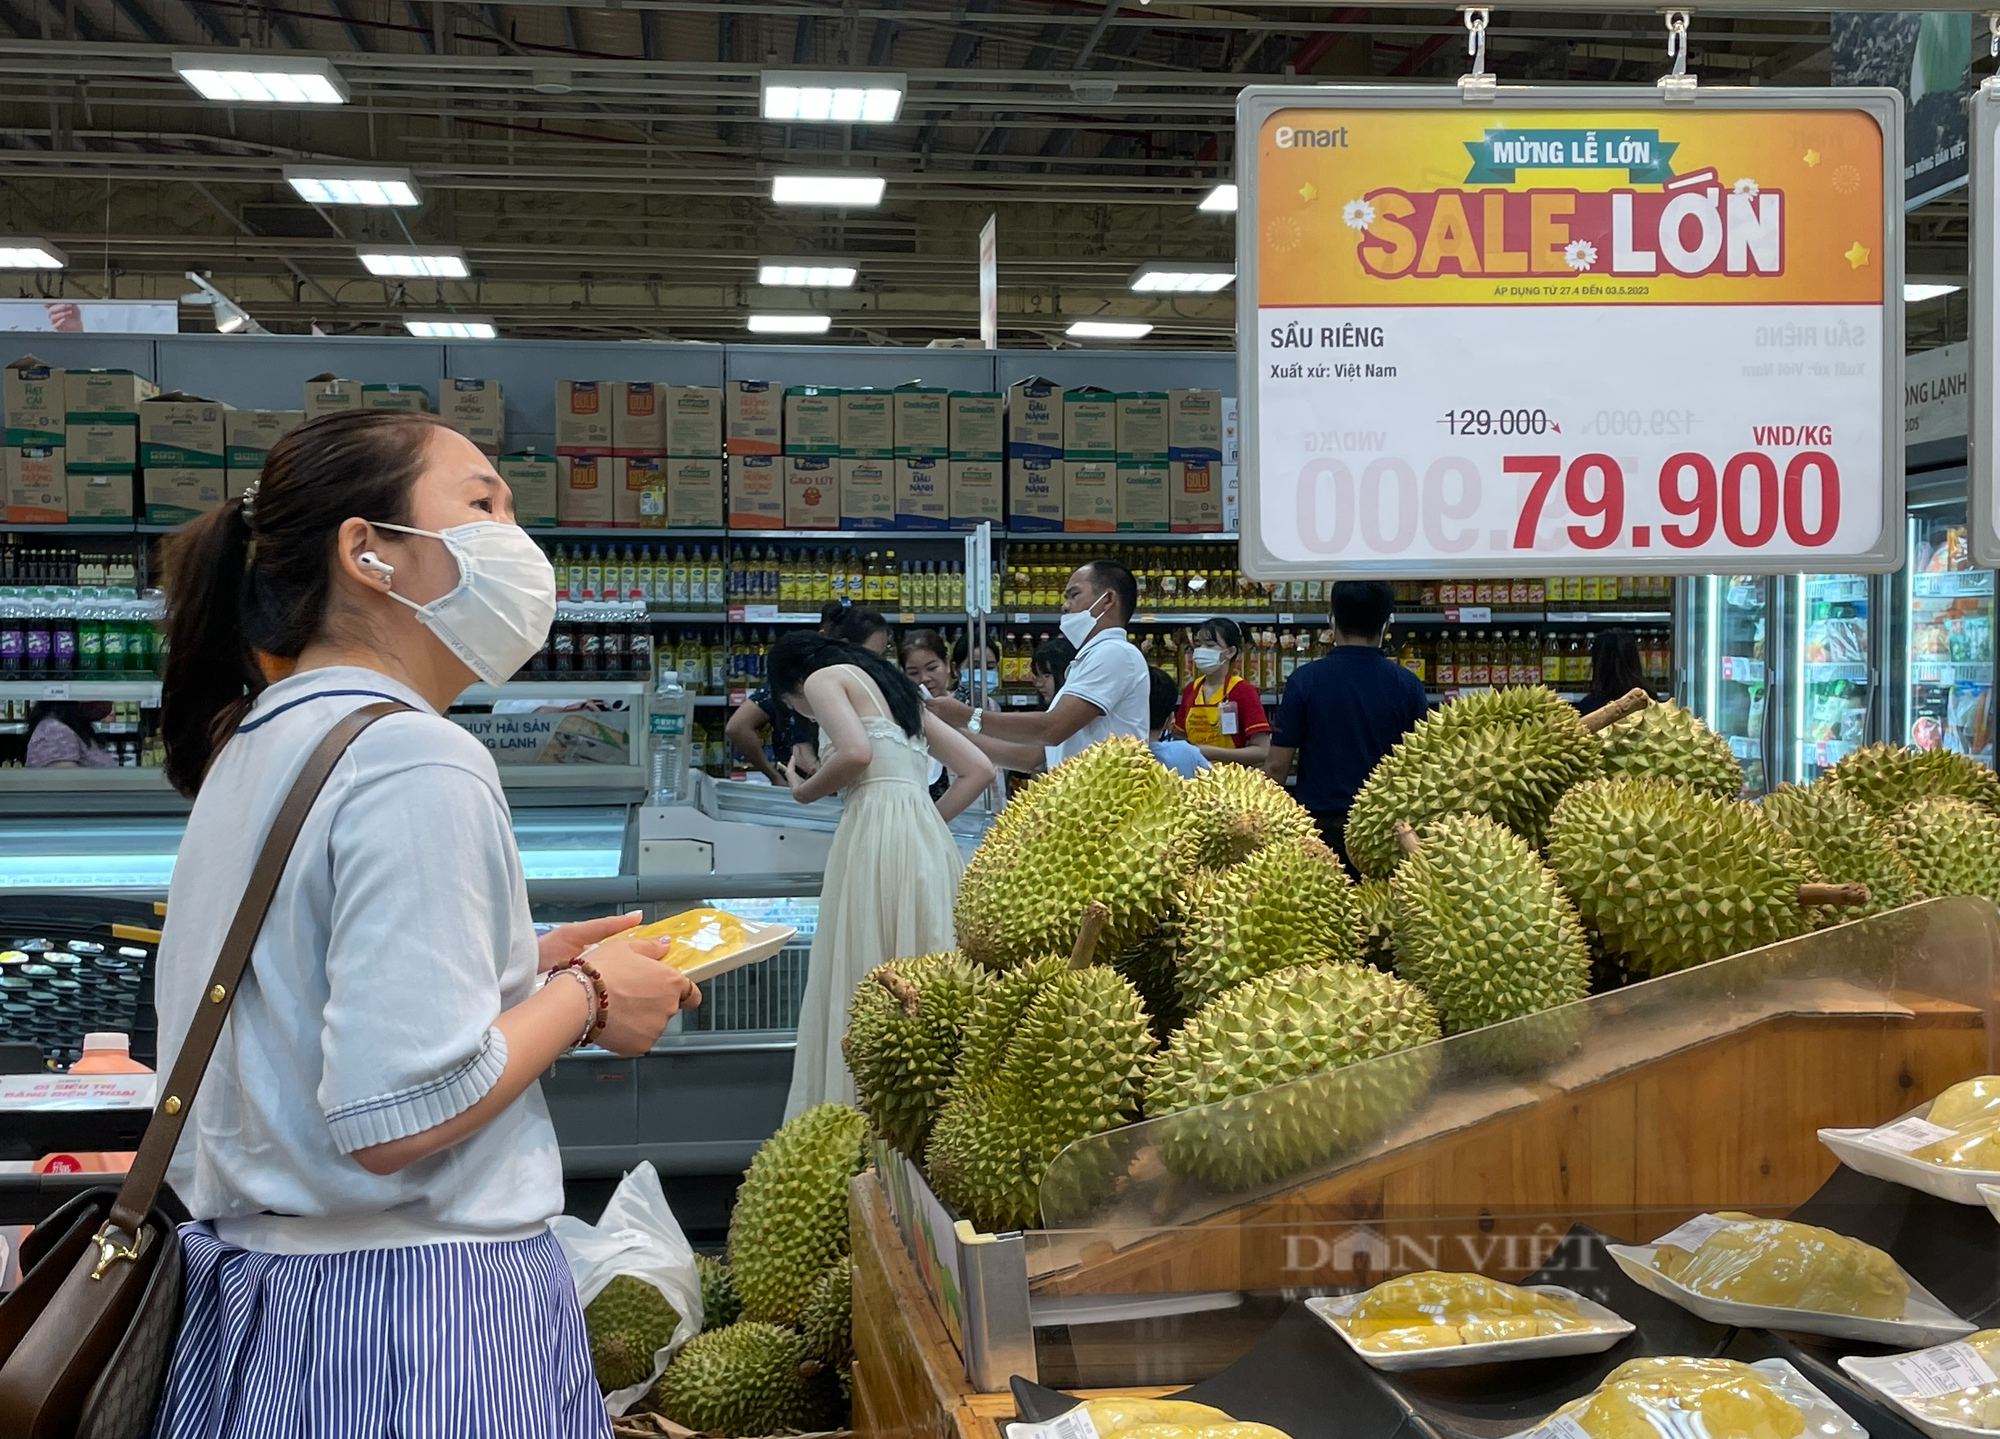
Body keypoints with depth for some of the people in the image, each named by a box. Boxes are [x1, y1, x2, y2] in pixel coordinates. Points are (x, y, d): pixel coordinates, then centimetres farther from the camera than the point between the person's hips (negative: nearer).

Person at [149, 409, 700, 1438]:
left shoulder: (255, 740, 9)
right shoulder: (418, 764, -19)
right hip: (418, 1321, -9)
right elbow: (398, 1115, -25)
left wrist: (527, 968, 11)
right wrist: (584, 997, -10)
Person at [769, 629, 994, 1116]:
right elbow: (977, 770, 22)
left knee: (859, 989, -5)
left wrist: (805, 791, 3)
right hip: (931, 840, 8)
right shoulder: (898, 691, 28)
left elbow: (856, 753, -14)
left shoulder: (824, 678, 6)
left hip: (877, 836, -8)